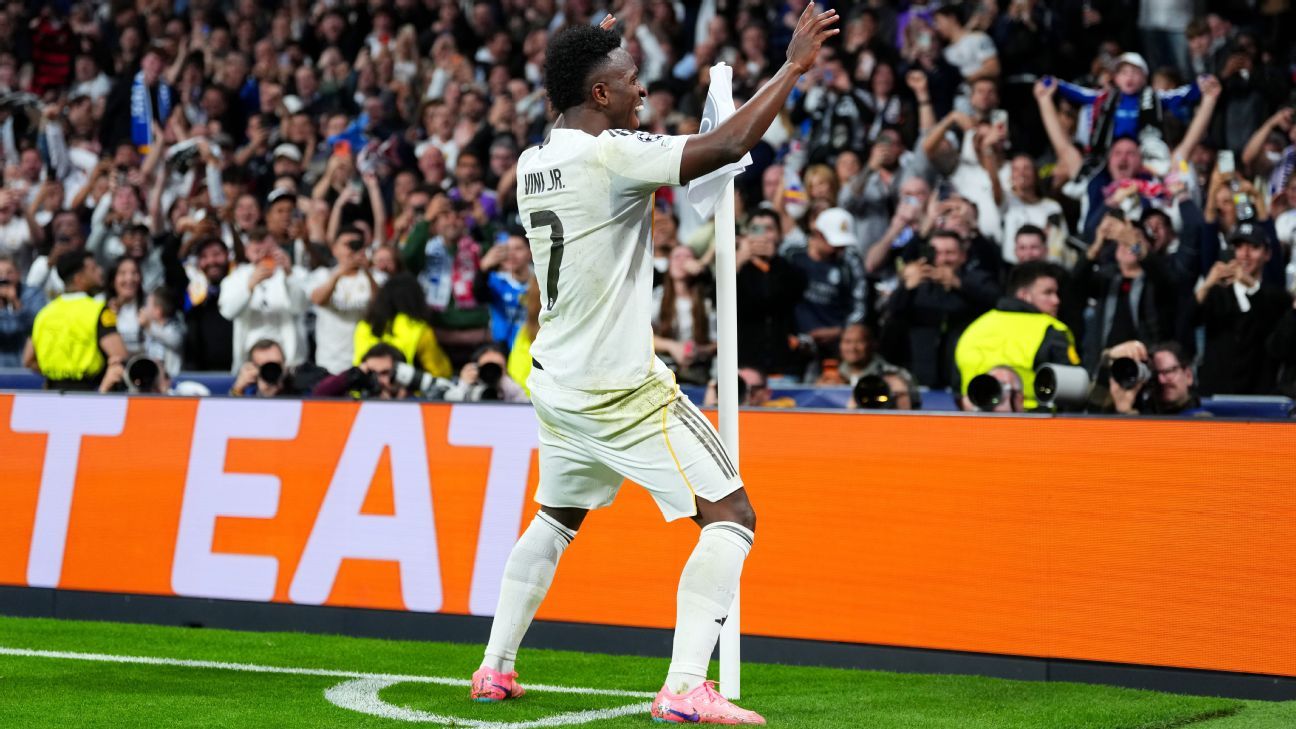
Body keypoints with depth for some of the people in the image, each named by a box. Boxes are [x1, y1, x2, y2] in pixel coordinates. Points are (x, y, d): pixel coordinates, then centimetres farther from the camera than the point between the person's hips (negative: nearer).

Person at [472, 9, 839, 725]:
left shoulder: (532, 163, 7)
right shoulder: (611, 154, -17)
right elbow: (729, 145, -24)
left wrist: (588, 57, 33)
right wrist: (794, 65, -14)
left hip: (558, 384, 9)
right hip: (621, 391, -9)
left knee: (556, 519, 28)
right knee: (731, 515, -6)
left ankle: (495, 668, 30)